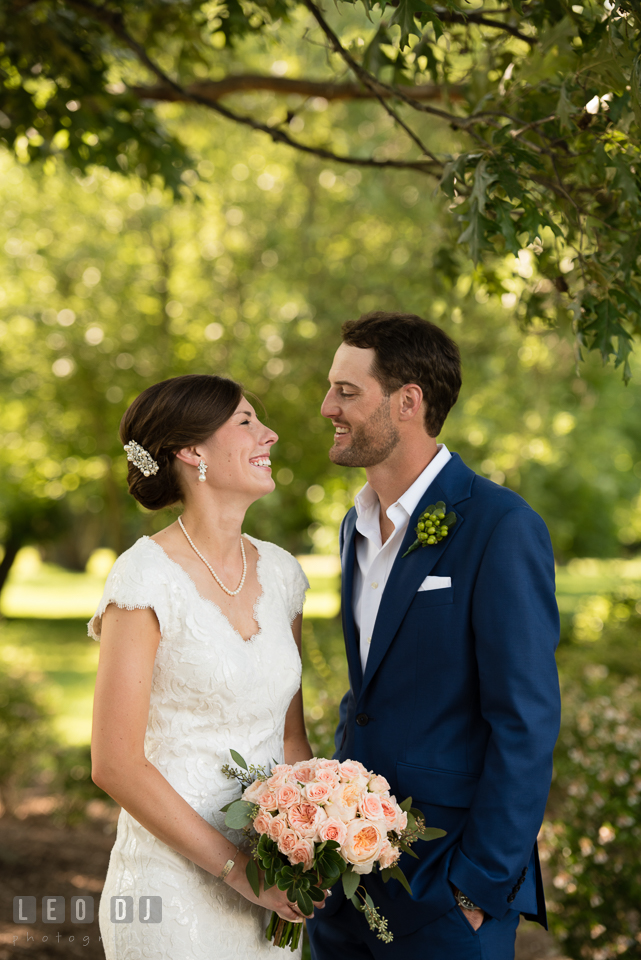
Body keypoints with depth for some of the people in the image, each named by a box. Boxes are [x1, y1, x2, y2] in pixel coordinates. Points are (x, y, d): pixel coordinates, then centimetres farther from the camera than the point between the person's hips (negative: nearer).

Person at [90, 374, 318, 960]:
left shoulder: (279, 572, 6)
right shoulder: (147, 578, -13)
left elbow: (289, 735, 11)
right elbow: (115, 763, -14)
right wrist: (235, 866, -15)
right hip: (173, 886, -6)